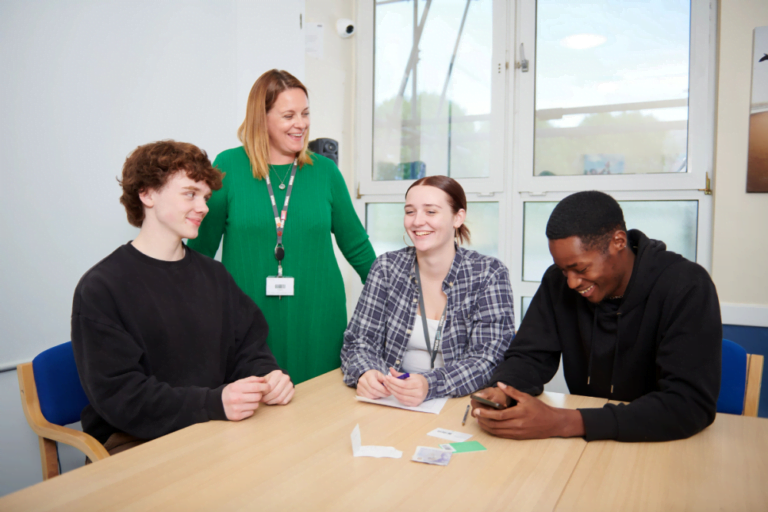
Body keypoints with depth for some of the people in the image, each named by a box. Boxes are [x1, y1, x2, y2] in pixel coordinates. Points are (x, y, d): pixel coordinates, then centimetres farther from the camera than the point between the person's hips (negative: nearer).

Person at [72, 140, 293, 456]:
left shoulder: (213, 274, 14)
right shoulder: (100, 287, -6)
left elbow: (248, 347, 12)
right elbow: (117, 395, -15)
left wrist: (268, 375, -12)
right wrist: (214, 403, -27)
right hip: (137, 441, -5)